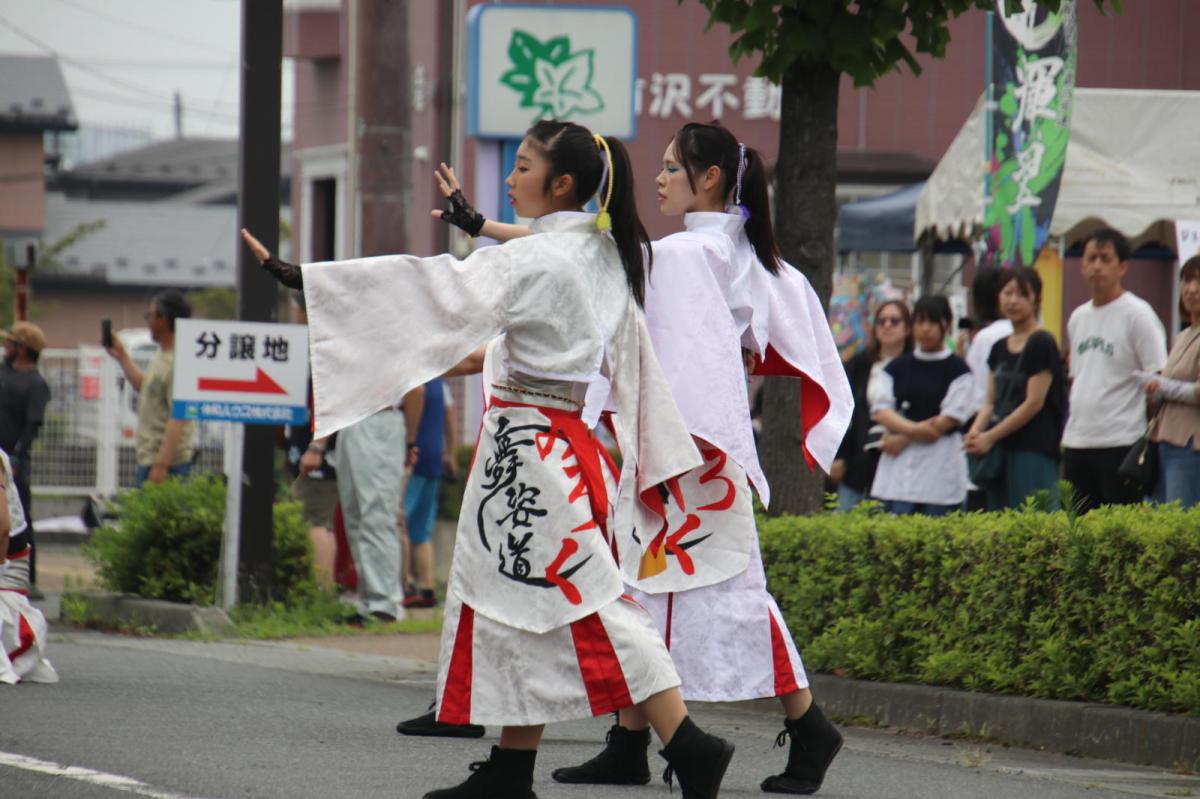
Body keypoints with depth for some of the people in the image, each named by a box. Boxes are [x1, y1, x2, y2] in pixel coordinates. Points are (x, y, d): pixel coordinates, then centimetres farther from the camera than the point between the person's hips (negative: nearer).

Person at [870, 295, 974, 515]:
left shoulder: (957, 370, 2)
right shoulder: (897, 367, 13)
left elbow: (951, 419, -6)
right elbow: (880, 410, 3)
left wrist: (903, 439, -6)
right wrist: (912, 429, -16)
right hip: (899, 470, 3)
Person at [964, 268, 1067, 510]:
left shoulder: (1041, 343, -5)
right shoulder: (999, 348, 17)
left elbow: (1034, 403, -10)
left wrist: (990, 437, -11)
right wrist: (976, 431, -4)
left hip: (1033, 449, -8)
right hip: (1001, 449, 8)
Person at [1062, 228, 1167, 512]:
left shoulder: (1137, 315, -5)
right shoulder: (1078, 317, 17)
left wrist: (1148, 447, -10)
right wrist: (1068, 431, 16)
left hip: (1121, 444, -7)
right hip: (1077, 443, 7)